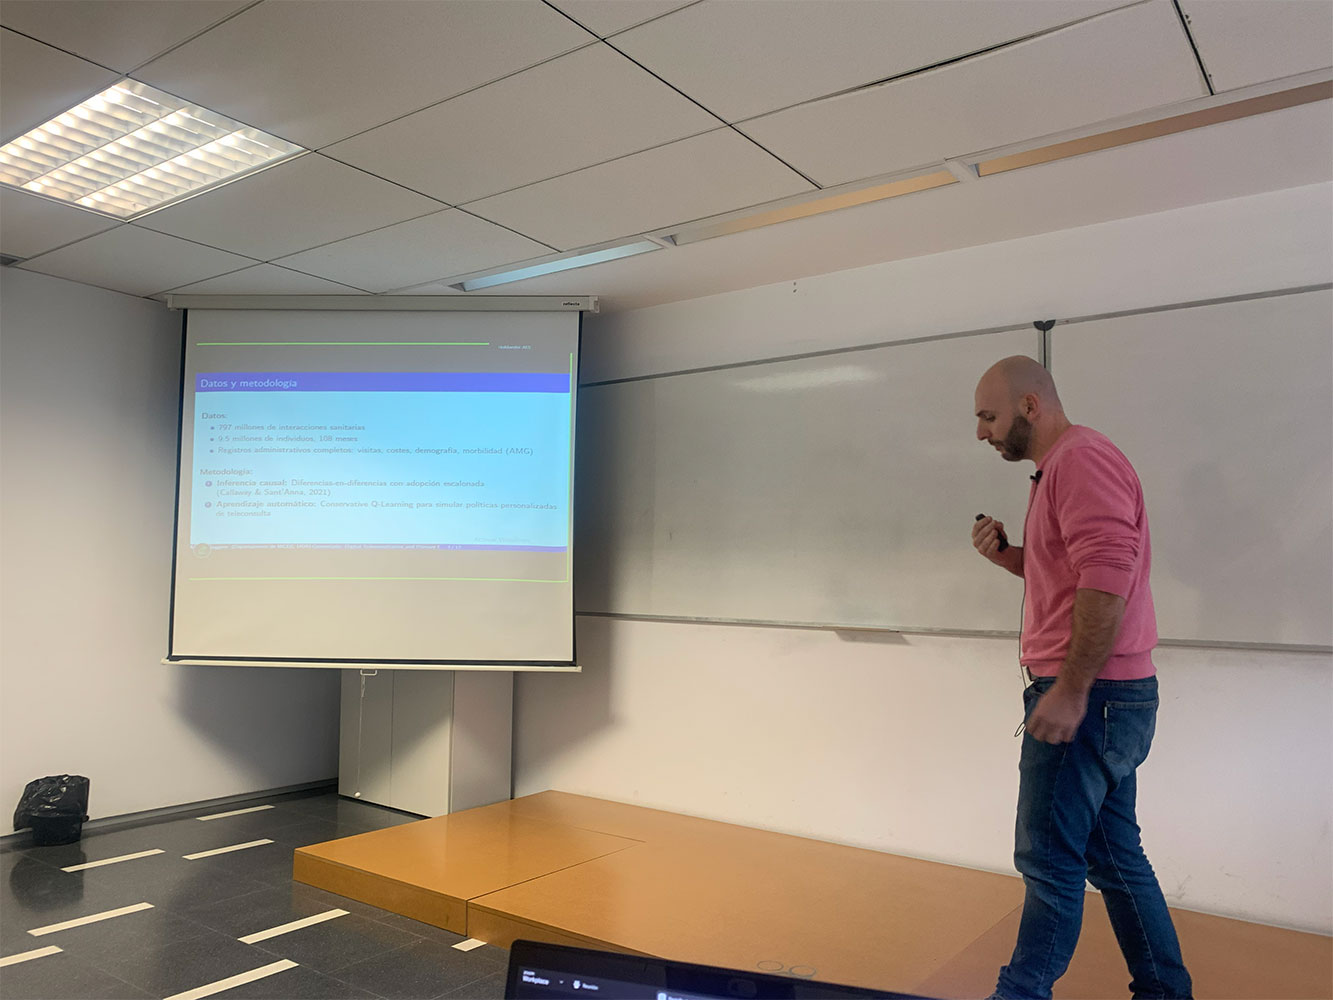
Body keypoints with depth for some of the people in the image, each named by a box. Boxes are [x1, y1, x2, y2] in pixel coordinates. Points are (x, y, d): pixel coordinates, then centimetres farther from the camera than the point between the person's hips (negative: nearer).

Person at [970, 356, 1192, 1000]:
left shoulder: (1081, 458, -15)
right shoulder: (1060, 467, 19)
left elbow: (1107, 580, -24)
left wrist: (1071, 691, -24)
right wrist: (1008, 555, 9)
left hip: (1089, 698, -11)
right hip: (1102, 698, 11)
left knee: (1048, 860, -2)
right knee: (1114, 855, 17)